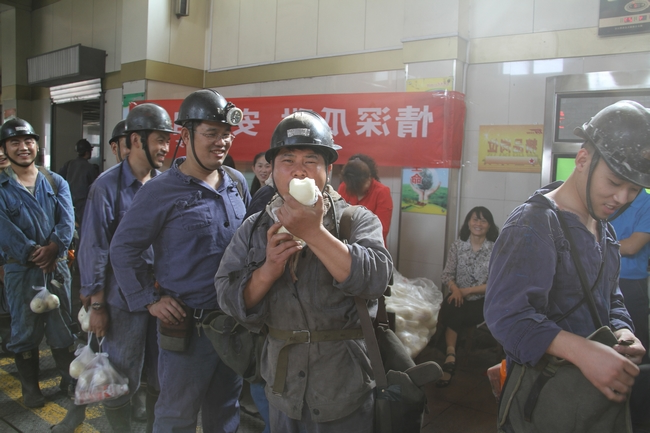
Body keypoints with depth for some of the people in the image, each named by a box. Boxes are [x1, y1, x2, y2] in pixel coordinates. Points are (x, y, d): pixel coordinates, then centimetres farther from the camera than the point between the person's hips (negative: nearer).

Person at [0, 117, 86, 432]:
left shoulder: (56, 182, 5)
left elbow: (67, 221, -7)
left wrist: (53, 247, -22)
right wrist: (32, 253, -19)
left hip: (57, 266, 2)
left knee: (62, 328, 11)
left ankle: (70, 383, 26)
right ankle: (30, 388, 28)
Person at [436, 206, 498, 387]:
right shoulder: (458, 245, 5)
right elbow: (447, 275, 4)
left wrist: (468, 291, -16)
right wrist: (455, 289, -18)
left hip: (483, 300, -2)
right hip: (459, 296, 2)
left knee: (455, 318, -28)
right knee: (447, 310, -31)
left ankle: (449, 358, -12)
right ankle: (450, 357, -26)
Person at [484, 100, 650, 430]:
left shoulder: (604, 230, 10)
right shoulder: (532, 226, -20)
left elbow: (610, 297, 18)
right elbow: (507, 313, -29)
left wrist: (622, 331, -4)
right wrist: (582, 351, -38)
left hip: (595, 388, 9)